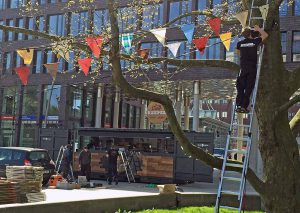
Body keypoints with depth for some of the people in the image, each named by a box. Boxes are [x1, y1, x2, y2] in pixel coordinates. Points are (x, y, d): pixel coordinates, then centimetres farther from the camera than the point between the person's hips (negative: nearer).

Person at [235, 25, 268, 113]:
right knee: (249, 88, 1)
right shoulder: (254, 41, -2)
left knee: (240, 87, 7)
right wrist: (259, 29, 22)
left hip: (243, 68, 2)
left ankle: (239, 105, 0)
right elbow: (265, 35, 10)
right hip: (252, 68, -2)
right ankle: (244, 107, -2)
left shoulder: (240, 43, 3)